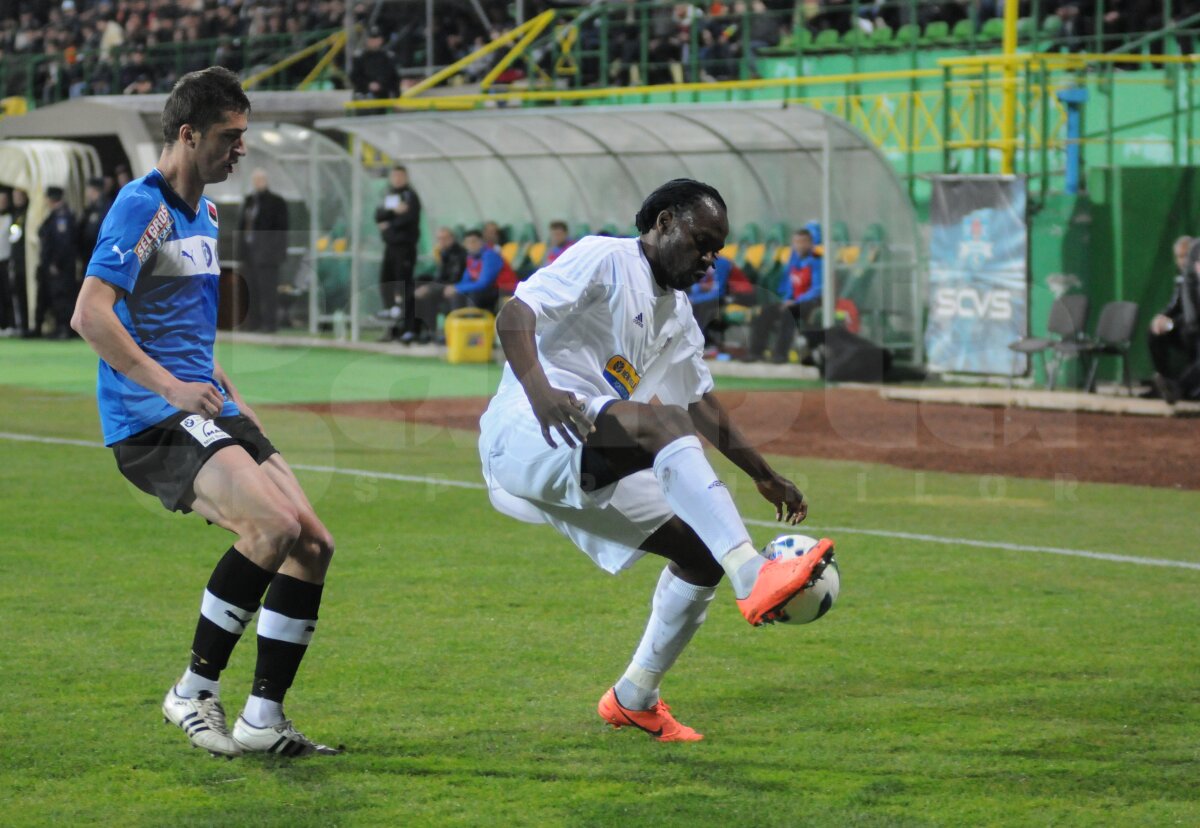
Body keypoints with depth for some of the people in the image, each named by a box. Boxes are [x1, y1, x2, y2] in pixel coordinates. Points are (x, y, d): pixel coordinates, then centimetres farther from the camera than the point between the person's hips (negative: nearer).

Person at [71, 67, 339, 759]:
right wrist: (171, 388, -25)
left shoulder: (205, 214, 19)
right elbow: (90, 315, -21)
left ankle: (263, 719, 5)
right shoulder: (142, 207, -10)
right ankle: (195, 692, -12)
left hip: (209, 411, 9)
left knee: (313, 544, -1)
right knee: (275, 526, -26)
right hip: (150, 419, -9)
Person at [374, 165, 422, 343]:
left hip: (405, 246, -7)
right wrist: (394, 211, -14)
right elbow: (379, 215, 3)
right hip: (390, 246, 7)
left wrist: (389, 225, -7)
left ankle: (409, 328, -9)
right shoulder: (388, 196, 16)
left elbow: (409, 218, -17)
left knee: (404, 286, -10)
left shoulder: (410, 196, -4)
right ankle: (393, 327, 12)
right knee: (385, 282, 4)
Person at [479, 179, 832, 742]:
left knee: (702, 554, 2)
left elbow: (702, 403, 31)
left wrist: (764, 476, 27)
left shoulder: (678, 315, 22)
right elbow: (514, 315, -16)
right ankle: (753, 579, -44)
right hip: (522, 439, -9)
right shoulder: (604, 260, -4)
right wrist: (539, 390, -35)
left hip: (591, 472, 9)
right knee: (665, 422, -33)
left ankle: (633, 699, 19)